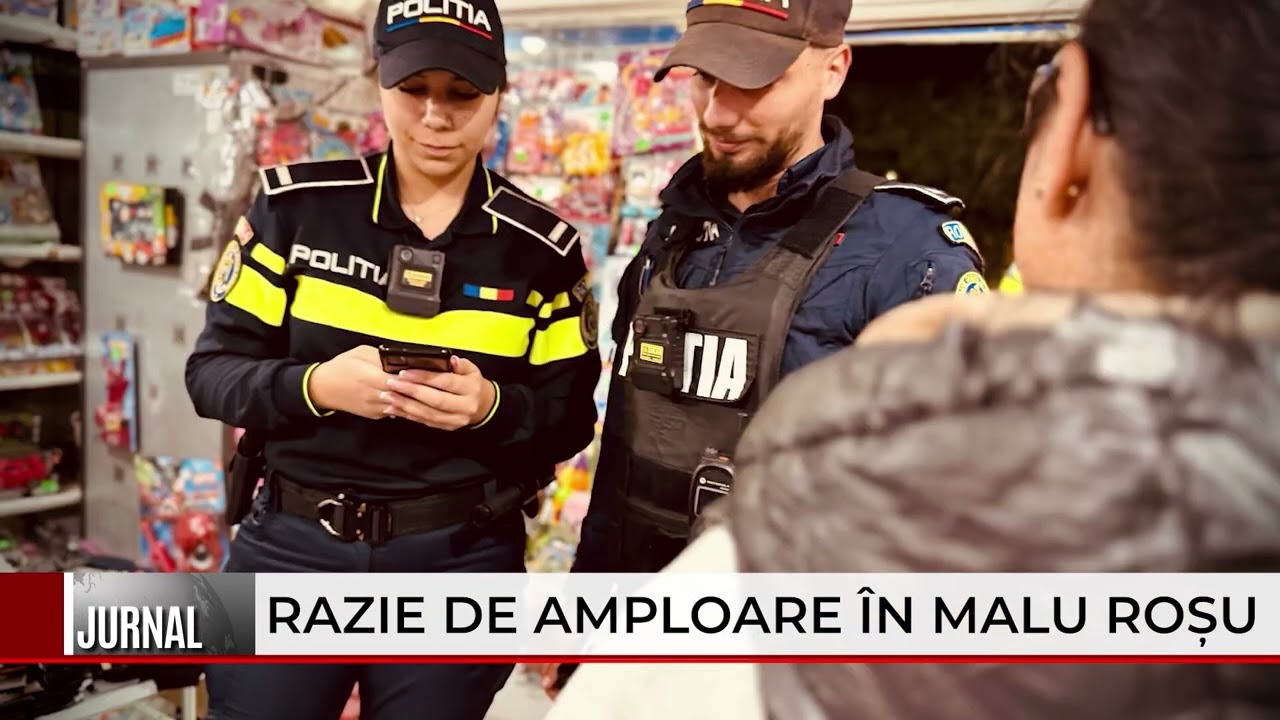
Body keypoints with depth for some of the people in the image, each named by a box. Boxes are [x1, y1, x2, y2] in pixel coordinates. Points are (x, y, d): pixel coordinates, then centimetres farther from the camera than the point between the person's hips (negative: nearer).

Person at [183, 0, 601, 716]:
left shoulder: (543, 247, -3)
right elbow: (212, 370, 0)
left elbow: (570, 420, 1)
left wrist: (491, 407, -20)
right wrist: (317, 386, -19)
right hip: (291, 546, 1)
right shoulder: (295, 206, -3)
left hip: (460, 559, 0)